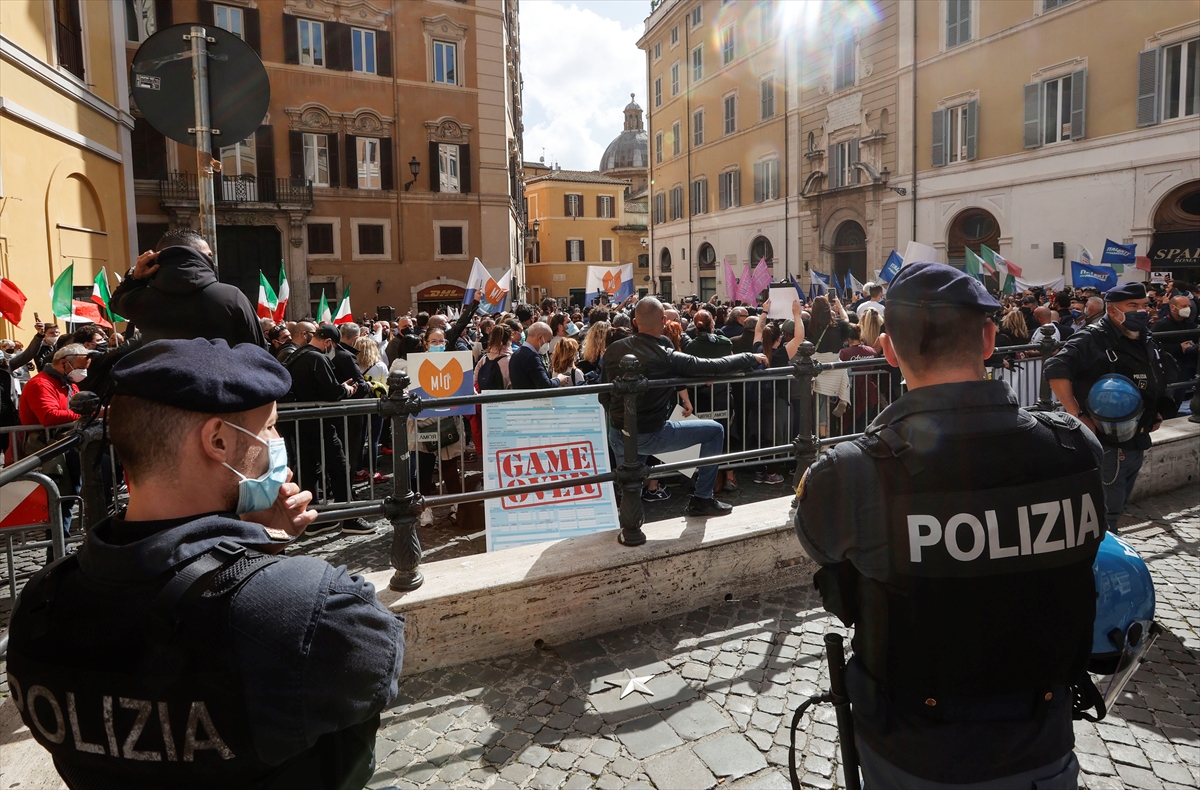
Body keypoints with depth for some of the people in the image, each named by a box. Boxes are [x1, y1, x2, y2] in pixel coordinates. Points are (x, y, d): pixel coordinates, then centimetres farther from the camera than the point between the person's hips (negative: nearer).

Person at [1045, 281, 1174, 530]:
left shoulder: (1146, 342, 11)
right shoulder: (1093, 338, -16)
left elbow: (1157, 384, 28)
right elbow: (1055, 369, -30)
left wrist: (1158, 413, 14)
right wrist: (1077, 416, -27)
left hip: (1136, 444, 9)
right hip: (1106, 445, -9)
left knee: (1117, 508, 21)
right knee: (1106, 512, -1)